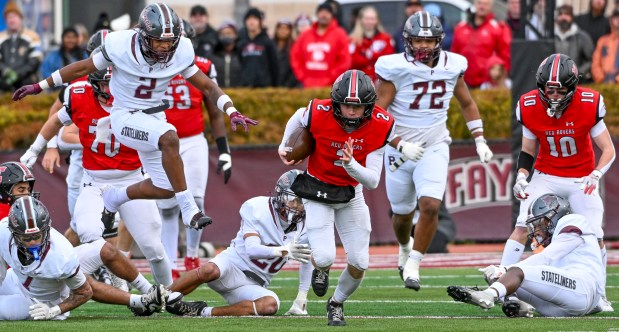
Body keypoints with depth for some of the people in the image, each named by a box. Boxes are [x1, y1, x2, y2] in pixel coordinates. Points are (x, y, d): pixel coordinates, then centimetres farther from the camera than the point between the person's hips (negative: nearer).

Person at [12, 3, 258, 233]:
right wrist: (40, 87, 2)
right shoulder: (121, 46, -20)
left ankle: (115, 198, 35)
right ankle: (189, 210, -28)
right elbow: (84, 67, -5)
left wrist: (231, 112, -18)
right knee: (170, 138, -34)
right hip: (126, 118, -5)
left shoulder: (180, 53, -12)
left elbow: (207, 86, -2)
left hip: (154, 118, 5)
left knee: (165, 189, 6)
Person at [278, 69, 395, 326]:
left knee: (359, 263, -2)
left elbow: (372, 181, -18)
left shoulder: (380, 125, -20)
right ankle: (321, 269, 21)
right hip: (317, 190, -2)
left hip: (351, 195, 2)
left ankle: (337, 303, 30)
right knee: (324, 257, -19)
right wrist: (284, 146, 13)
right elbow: (299, 117, 3)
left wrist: (350, 164, -36)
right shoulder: (318, 115, -26)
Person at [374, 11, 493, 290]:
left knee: (430, 206, -19)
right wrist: (401, 145, -25)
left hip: (434, 149, 1)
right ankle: (405, 249, 47)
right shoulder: (395, 69, -15)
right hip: (401, 150, -1)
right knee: (403, 213, 13)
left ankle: (412, 266, -6)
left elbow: (467, 103, 15)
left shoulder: (451, 66, -3)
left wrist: (480, 141, 11)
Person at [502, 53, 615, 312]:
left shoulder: (588, 105, -20)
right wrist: (521, 177, -17)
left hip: (581, 180, -1)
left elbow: (608, 150, -13)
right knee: (523, 228, -14)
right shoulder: (530, 108, -14)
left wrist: (596, 175, -31)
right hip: (545, 177, 1)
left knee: (595, 237, -7)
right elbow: (527, 151, 0)